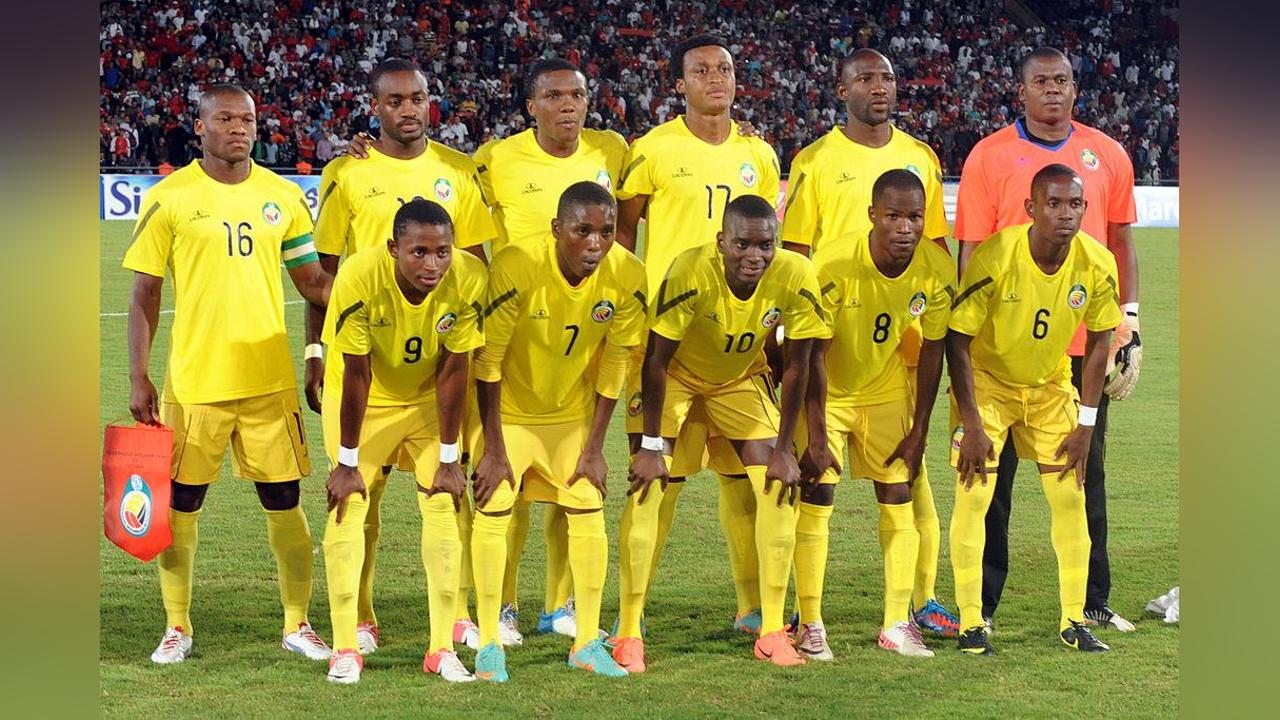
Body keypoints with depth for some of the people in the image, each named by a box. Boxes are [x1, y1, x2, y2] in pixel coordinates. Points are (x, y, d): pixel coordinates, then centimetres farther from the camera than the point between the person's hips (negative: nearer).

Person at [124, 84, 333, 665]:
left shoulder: (283, 197, 6)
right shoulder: (169, 198, -2)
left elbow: (311, 280, 11)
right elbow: (144, 294, 1)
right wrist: (138, 379, -2)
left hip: (270, 378, 2)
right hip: (193, 380, -2)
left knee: (284, 502, 5)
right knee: (181, 503, 6)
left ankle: (297, 624, 19)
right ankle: (177, 627, 21)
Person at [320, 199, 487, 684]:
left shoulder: (469, 279, -27)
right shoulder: (360, 278, -32)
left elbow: (453, 370, -19)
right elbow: (356, 376, -25)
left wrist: (449, 459, -14)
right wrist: (346, 462, -19)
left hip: (428, 400, 2)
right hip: (363, 400, -2)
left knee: (443, 505, -6)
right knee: (348, 508, -9)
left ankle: (442, 649, 1)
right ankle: (345, 649, -1)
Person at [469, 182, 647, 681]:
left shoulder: (626, 275, -19)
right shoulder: (515, 267, -29)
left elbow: (614, 362, -7)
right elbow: (487, 359, -21)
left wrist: (595, 447, -5)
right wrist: (494, 449, -17)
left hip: (573, 413, 3)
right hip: (508, 409, -3)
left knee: (588, 511, 0)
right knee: (493, 510, -10)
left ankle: (587, 644, 11)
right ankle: (489, 644, 0)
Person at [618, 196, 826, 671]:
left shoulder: (795, 277, -27)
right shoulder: (690, 272, -35)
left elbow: (796, 367, -14)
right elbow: (656, 361, -25)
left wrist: (783, 449, -10)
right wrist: (650, 447, -21)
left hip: (741, 378, 3)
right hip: (675, 374, -3)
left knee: (780, 490, -8)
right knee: (645, 489, -15)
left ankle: (772, 631, 4)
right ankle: (629, 635, -4)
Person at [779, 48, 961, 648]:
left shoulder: (921, 158, 11)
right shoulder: (815, 161, 0)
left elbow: (936, 245, 17)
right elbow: (794, 253, 0)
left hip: (906, 334, 4)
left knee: (911, 468, 10)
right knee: (817, 473, -2)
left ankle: (924, 599, 21)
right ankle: (809, 617, 2)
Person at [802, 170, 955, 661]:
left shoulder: (937, 269, -18)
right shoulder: (834, 264, -28)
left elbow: (932, 350, -6)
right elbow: (813, 353, -23)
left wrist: (918, 432, -5)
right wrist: (818, 436, -23)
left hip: (887, 391, 4)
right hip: (826, 392, -3)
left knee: (899, 498, 1)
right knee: (816, 497, -9)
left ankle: (897, 625, 9)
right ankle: (810, 625, 0)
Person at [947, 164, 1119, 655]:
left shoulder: (1097, 264, -17)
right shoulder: (994, 258, -27)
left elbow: (1098, 342, -3)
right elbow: (957, 341, -20)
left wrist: (1085, 426, -4)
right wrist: (971, 426, -20)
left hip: (1051, 385, 4)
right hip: (986, 381, -3)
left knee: (1071, 497, 1)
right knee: (974, 496, -10)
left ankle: (1073, 620, 12)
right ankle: (971, 622, -1)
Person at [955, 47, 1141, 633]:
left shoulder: (1106, 154, 7)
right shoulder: (989, 155, -2)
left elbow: (1120, 241, 15)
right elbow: (971, 251, -3)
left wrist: (1129, 314, 7)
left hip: (1086, 341, 3)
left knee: (1087, 470, 10)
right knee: (994, 470, 3)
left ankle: (1093, 600, 19)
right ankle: (982, 602, 11)